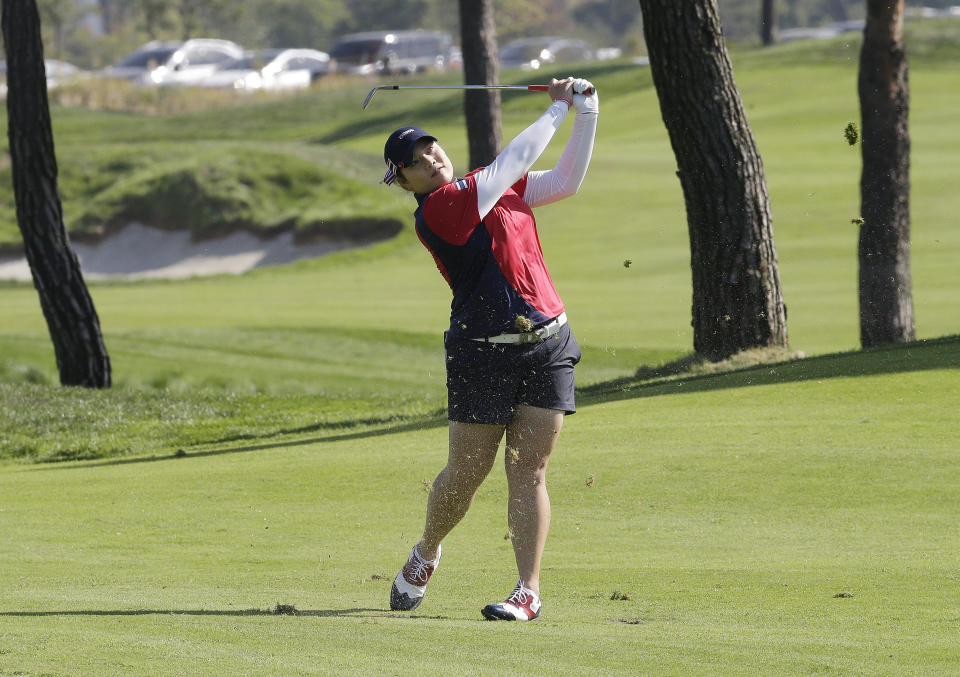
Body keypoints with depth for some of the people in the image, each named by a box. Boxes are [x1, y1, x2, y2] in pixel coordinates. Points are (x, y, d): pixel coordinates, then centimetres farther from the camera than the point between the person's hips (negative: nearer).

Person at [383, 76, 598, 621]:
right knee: (466, 474, 3)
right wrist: (559, 108, -2)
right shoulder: (433, 213, -11)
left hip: (548, 346, 5)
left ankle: (529, 592, -1)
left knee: (529, 471, -1)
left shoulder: (496, 187, 12)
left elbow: (566, 180, 17)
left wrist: (587, 114, 5)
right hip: (483, 354, -5)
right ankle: (426, 555, 31)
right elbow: (514, 162, -13)